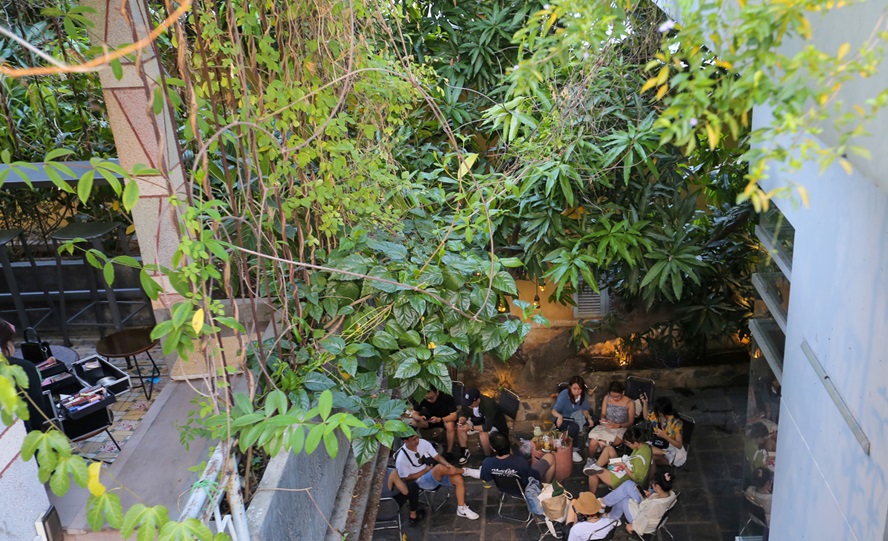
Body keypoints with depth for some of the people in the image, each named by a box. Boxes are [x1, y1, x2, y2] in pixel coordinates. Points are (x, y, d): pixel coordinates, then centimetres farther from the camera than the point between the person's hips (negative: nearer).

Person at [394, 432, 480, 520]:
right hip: (423, 481, -5)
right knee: (439, 467, -35)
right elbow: (406, 478, -9)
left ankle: (462, 509, -1)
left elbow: (437, 457, 0)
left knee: (458, 479, -19)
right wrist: (425, 470, -15)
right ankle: (466, 471, -12)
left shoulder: (423, 443, -5)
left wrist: (447, 464, -21)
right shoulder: (401, 459, -16)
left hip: (439, 475, 5)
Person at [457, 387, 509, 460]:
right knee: (460, 427, -13)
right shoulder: (467, 402, -20)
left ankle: (488, 457, -10)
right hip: (478, 420, 6)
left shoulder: (489, 405, -38)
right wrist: (462, 420, -25)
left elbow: (488, 427, -37)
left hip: (494, 424, -6)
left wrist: (471, 427, -37)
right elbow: (464, 413, -3)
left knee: (483, 435, -35)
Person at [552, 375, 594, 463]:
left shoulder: (584, 395, -12)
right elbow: (554, 410, -26)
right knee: (574, 427, -36)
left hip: (575, 418, 5)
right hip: (562, 419, -5)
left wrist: (589, 417, -24)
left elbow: (584, 409, -1)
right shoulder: (563, 395, -24)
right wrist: (559, 416, -49)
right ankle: (573, 451, -18)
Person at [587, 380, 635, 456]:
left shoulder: (629, 403, -6)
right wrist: (603, 419, -12)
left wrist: (618, 425, -19)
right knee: (593, 443, -27)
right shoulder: (606, 399, 5)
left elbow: (631, 422, -2)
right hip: (605, 426, 3)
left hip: (620, 429, -3)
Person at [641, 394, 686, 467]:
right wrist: (645, 403, 3)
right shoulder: (656, 415, -6)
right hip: (659, 445, 6)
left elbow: (679, 445, -22)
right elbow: (646, 417, 18)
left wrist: (664, 436, -34)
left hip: (673, 449, -6)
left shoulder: (676, 423, -24)